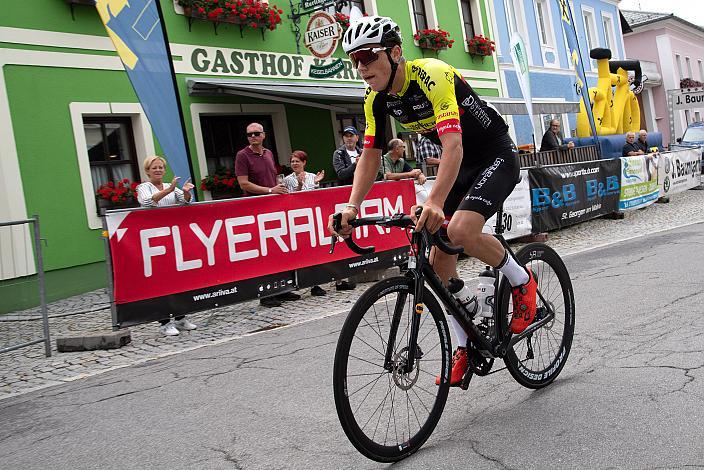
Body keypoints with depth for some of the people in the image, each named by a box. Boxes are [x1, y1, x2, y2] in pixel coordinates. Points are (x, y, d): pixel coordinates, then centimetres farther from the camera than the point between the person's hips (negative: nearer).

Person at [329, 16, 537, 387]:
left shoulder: (432, 76, -29)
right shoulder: (377, 98, -6)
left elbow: (453, 145, -40)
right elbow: (370, 155, -4)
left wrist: (434, 202, -53)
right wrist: (352, 206, -18)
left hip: (496, 156, -7)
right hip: (460, 164, 8)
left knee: (460, 231, -30)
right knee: (439, 257, 0)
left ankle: (522, 280, -1)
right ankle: (464, 348, 14)